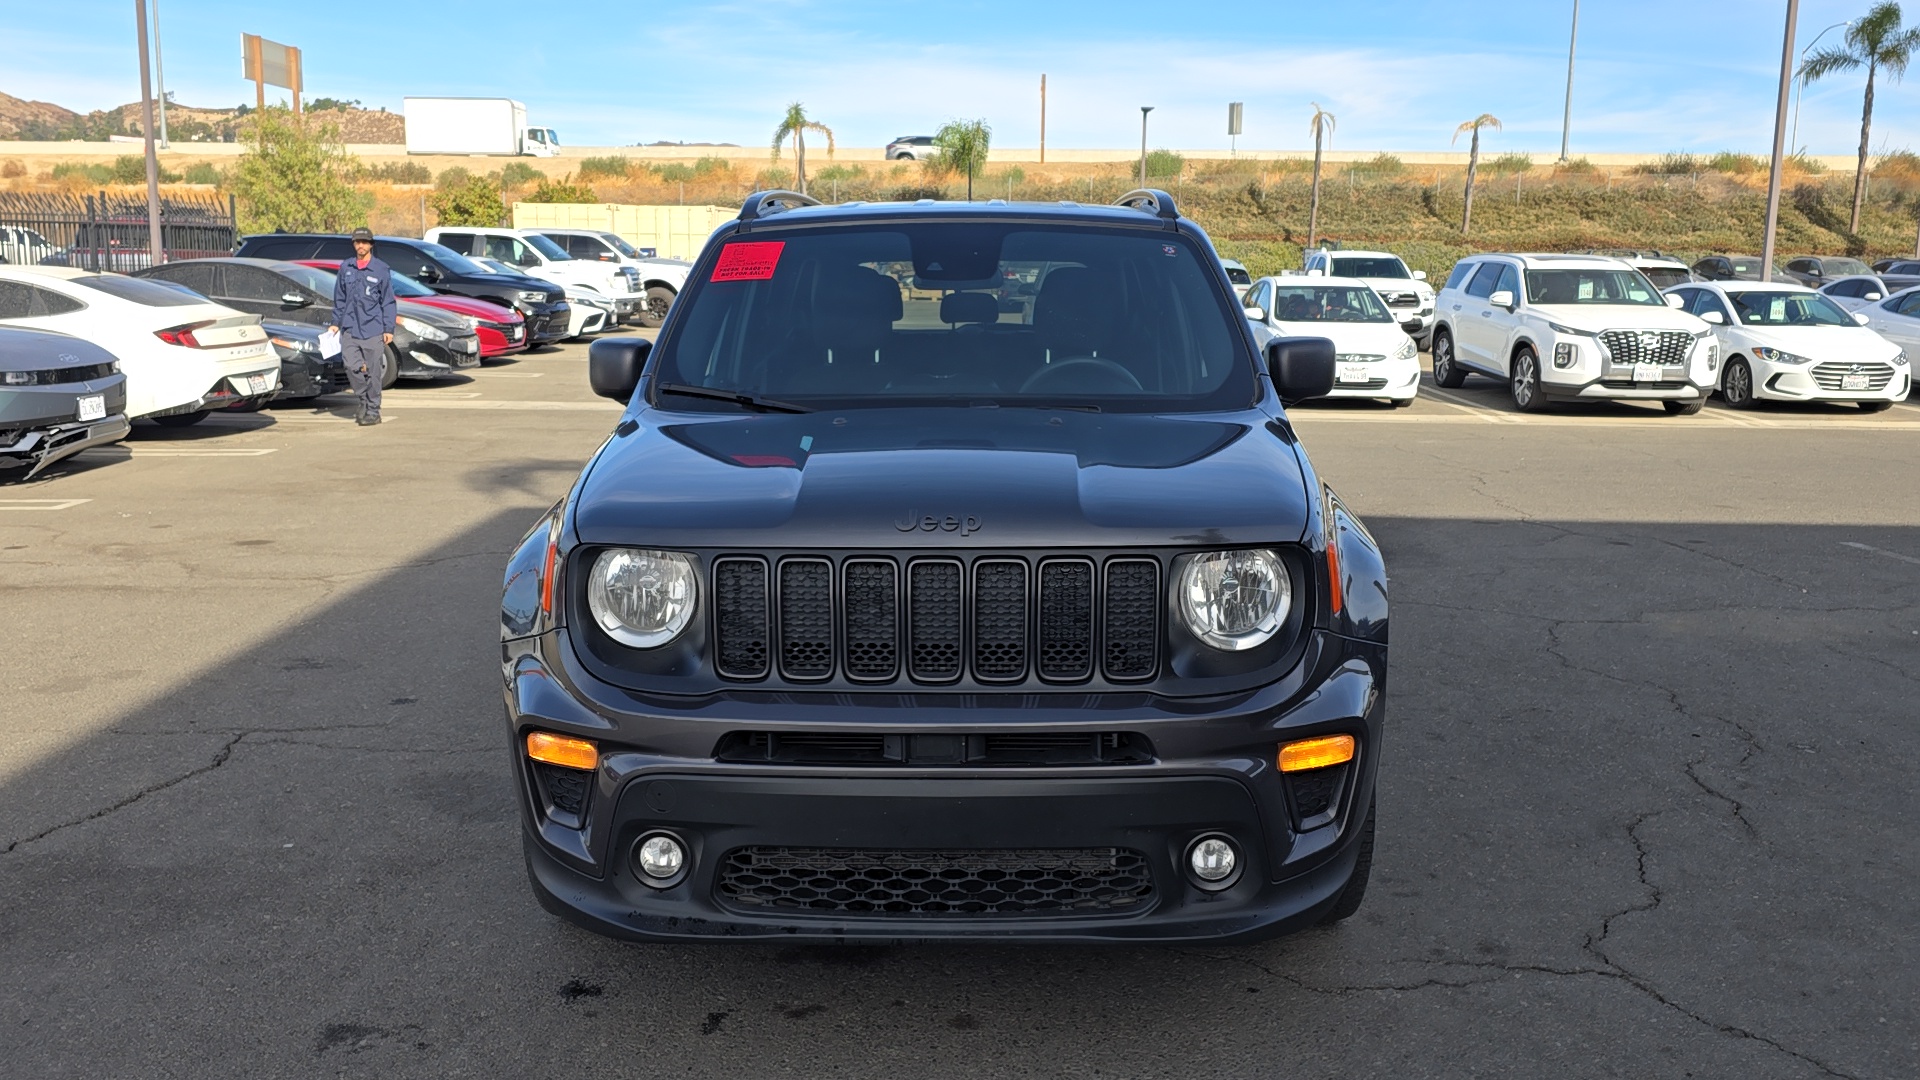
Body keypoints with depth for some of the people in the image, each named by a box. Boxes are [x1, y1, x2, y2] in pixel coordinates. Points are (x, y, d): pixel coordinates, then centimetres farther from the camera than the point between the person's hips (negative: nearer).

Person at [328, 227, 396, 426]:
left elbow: (388, 302, 1)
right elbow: (339, 299, 17)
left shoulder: (381, 269, 0)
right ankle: (363, 401, 16)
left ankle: (373, 411, 8)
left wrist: (388, 329, -5)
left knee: (373, 372, -1)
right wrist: (336, 323, 12)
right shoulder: (346, 268, 10)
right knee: (352, 367, -7)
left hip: (373, 329, -3)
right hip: (350, 328, 3)